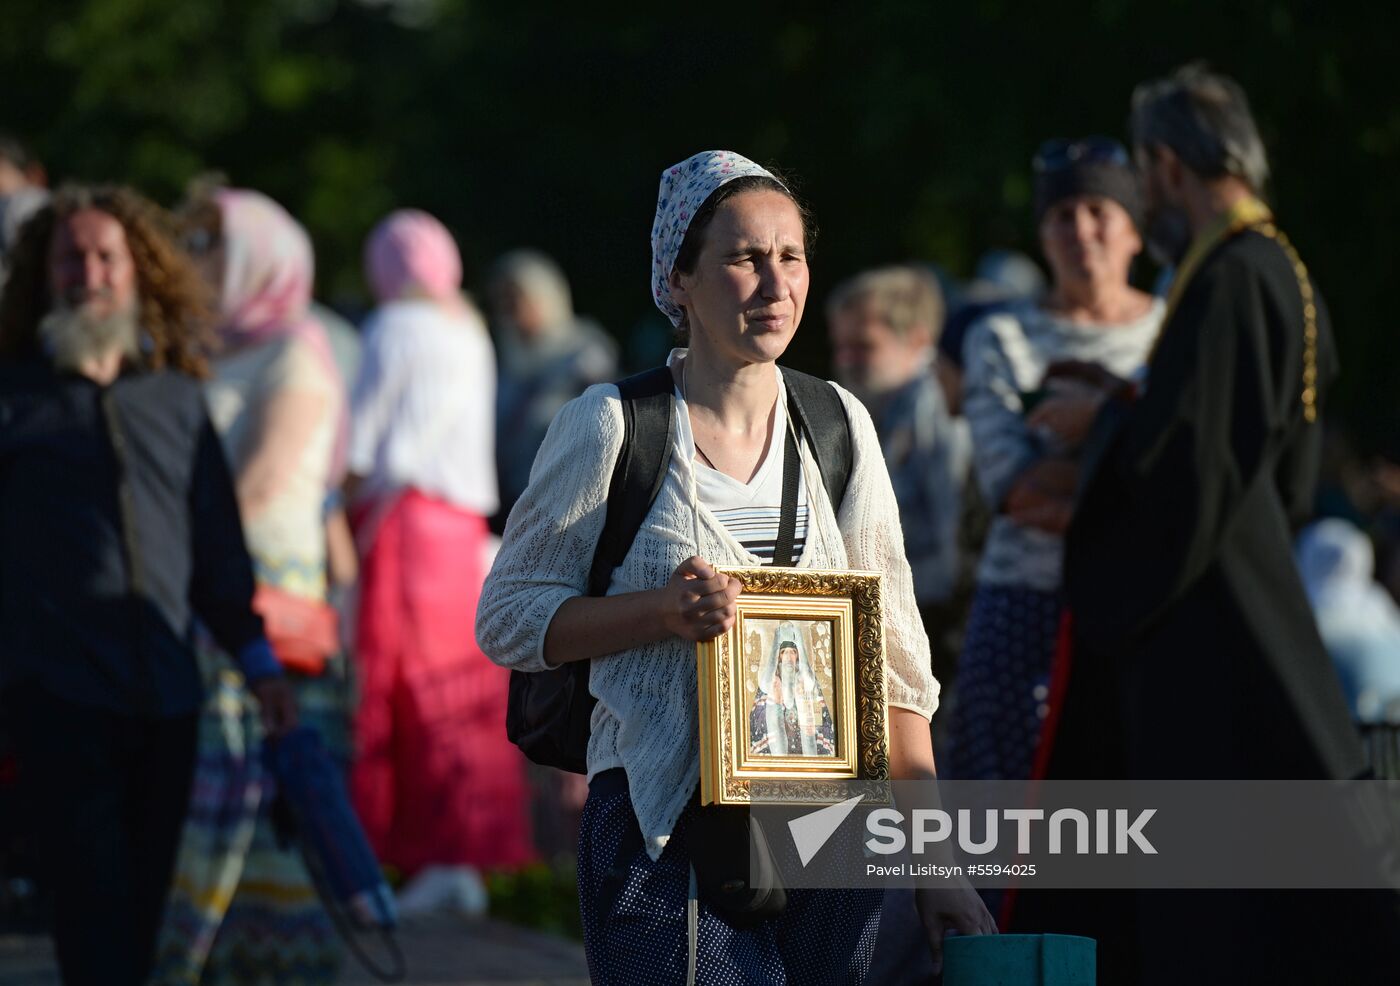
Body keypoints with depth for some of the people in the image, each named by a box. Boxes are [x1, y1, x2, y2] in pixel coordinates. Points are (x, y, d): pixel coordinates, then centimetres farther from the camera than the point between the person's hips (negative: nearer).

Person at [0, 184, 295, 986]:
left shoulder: (178, 398, 14)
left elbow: (218, 545, 20)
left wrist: (257, 660, 16)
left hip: (166, 694, 4)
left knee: (143, 898, 6)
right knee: (93, 897, -12)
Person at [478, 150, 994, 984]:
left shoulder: (840, 426, 9)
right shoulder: (610, 427, -2)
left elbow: (894, 660, 11)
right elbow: (507, 618, 0)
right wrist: (662, 610, -17)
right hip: (668, 839, -4)